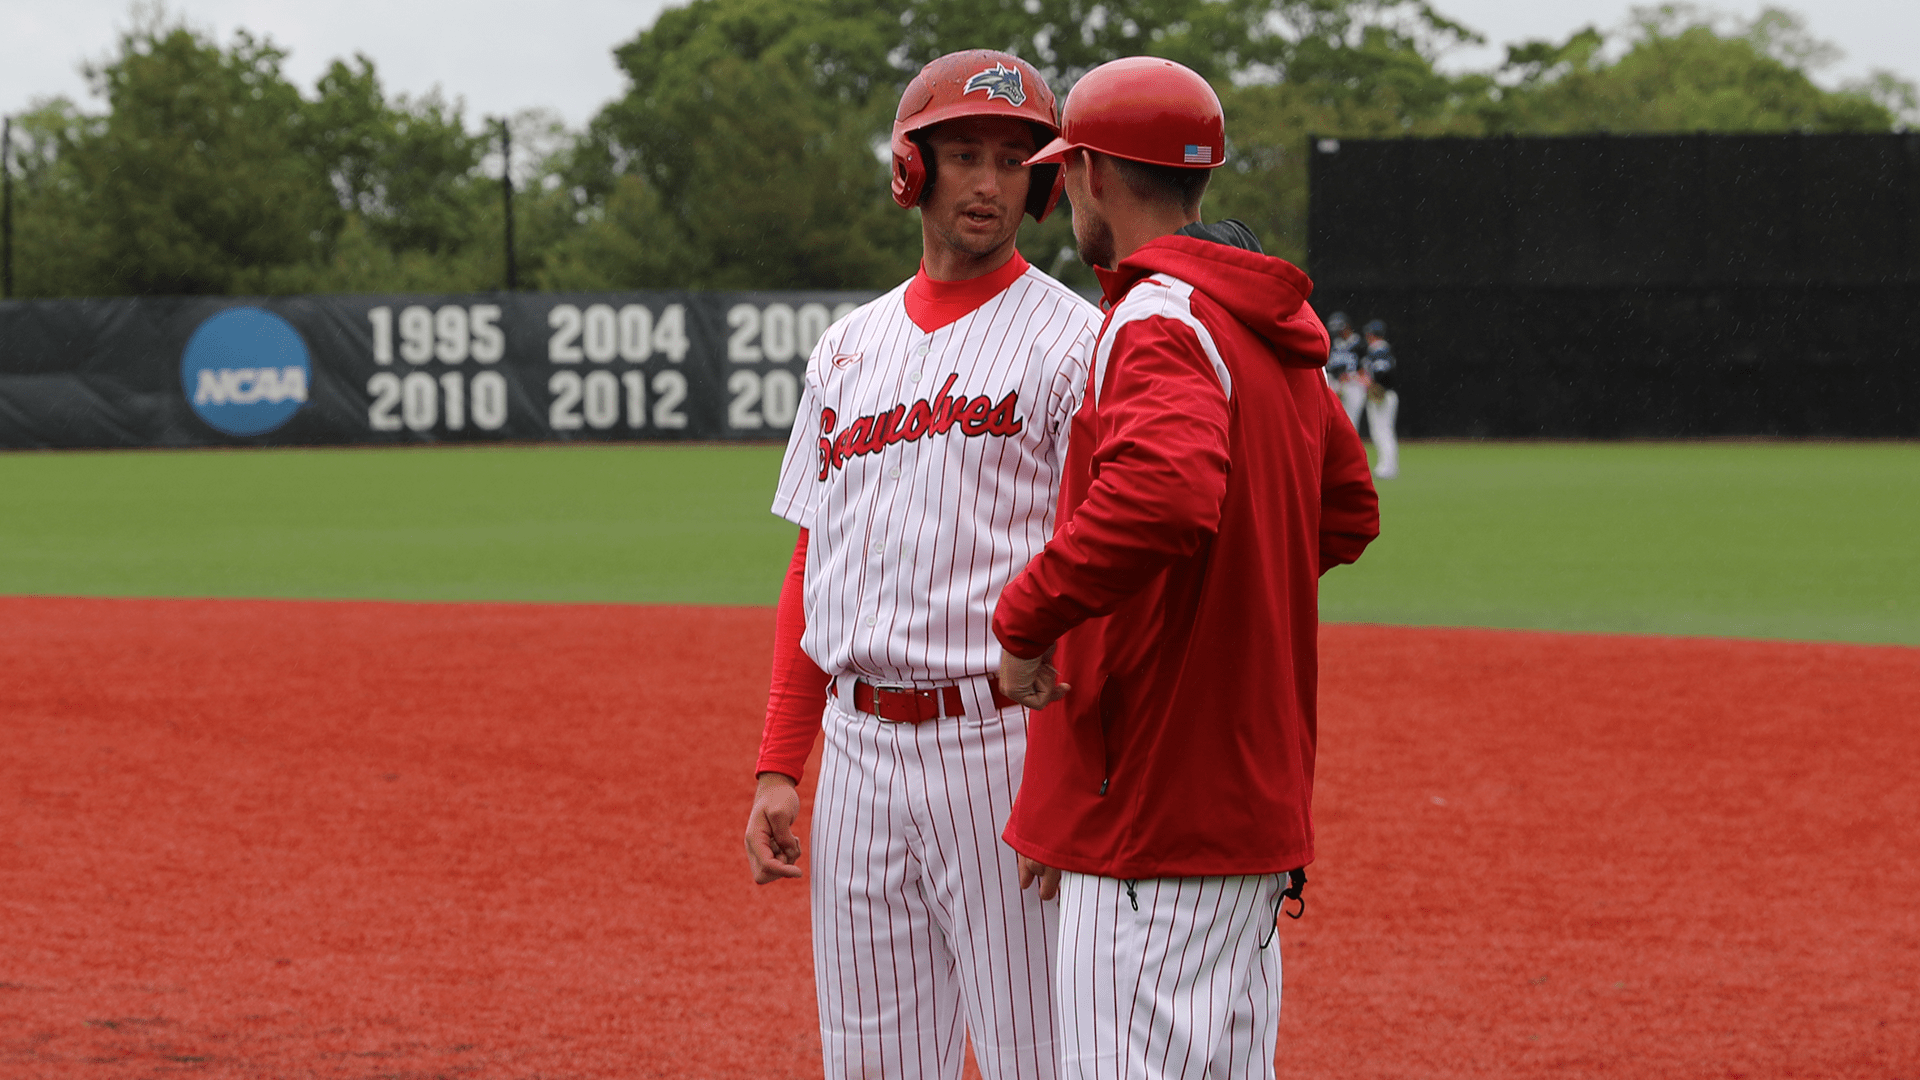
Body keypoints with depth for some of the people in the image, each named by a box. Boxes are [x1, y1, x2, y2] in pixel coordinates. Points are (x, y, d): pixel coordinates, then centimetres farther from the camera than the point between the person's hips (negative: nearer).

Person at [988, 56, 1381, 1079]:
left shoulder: (1160, 317, -15)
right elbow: (1346, 512, 29)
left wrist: (1027, 616, -24)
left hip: (1153, 799, -10)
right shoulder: (1277, 334, 16)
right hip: (1252, 786, 10)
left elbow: (1164, 493, -35)